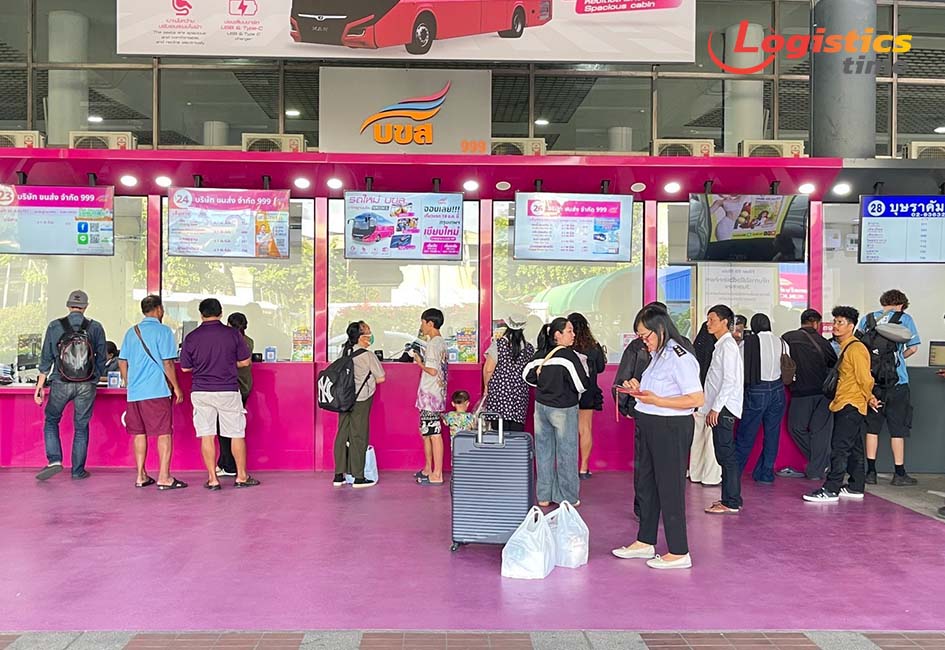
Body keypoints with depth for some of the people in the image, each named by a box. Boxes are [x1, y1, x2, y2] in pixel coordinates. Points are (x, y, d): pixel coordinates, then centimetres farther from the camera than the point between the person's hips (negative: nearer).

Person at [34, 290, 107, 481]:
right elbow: (101, 358, 5)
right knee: (81, 427, 10)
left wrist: (40, 386, 6)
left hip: (61, 383, -1)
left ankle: (54, 460, 1)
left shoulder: (55, 326, -1)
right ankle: (78, 470, 14)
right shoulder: (95, 328, 0)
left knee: (51, 421, 17)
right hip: (87, 386, 1)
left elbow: (46, 359, 1)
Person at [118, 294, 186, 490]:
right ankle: (164, 477, -4)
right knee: (164, 433, -2)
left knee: (139, 433, 12)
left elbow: (122, 362, 14)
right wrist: (176, 387, -2)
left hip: (134, 392, 6)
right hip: (157, 391, -6)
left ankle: (141, 476, 17)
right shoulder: (163, 331, -6)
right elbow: (167, 363, -10)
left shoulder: (131, 332, 13)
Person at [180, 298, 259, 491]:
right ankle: (242, 476, 16)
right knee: (237, 434, 9)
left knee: (206, 436, 6)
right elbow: (246, 361, 0)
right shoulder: (233, 334, -5)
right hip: (228, 391, -1)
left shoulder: (191, 337, -2)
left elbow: (185, 368, 5)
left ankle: (212, 479, 8)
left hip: (201, 392, 1)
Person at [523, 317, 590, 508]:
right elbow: (582, 385, -17)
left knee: (543, 450, 12)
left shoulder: (540, 354, -1)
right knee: (566, 453, 6)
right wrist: (582, 367, 0)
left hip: (541, 406, 6)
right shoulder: (569, 356, -18)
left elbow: (527, 376, 8)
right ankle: (567, 497, 14)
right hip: (563, 410, -6)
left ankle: (544, 496, 20)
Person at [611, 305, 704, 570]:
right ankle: (645, 542, 31)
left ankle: (678, 553, 9)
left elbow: (697, 399, -23)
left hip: (671, 429, -10)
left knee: (670, 488, -2)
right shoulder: (658, 354, 12)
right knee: (647, 484, 17)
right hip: (650, 427, 10)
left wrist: (656, 400, -24)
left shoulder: (679, 357, -18)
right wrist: (639, 389, 5)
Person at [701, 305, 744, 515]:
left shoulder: (727, 346, -12)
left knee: (726, 455, -7)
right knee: (724, 455, 12)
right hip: (719, 408, 10)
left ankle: (731, 502, -3)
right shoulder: (721, 345, 17)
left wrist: (716, 408, -18)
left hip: (724, 408, -10)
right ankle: (729, 498, 18)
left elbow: (729, 380, -19)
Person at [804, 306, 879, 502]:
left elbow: (865, 379, -15)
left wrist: (869, 398, -3)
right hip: (844, 405, 10)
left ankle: (831, 490, -10)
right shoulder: (845, 348, 16)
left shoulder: (856, 349, -15)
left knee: (839, 447, -11)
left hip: (851, 406, -10)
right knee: (854, 448, 14)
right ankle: (856, 487, 21)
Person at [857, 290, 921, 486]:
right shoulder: (904, 318, 0)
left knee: (872, 426, 10)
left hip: (871, 380, 3)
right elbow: (913, 347, -3)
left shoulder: (867, 319, 7)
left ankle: (871, 472, 10)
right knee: (897, 428, 6)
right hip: (896, 381, -3)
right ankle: (899, 474, 10)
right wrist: (898, 358, 14)